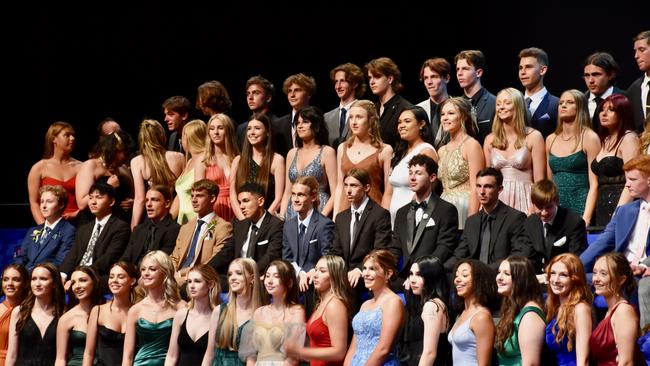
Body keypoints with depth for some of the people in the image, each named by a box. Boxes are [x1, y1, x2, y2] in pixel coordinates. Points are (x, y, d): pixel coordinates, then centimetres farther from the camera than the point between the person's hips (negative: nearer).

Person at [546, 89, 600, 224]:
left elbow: (594, 184, -8)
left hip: (580, 206, -4)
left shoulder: (589, 138, -3)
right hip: (556, 207, 4)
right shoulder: (551, 140, 12)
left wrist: (586, 218, -16)